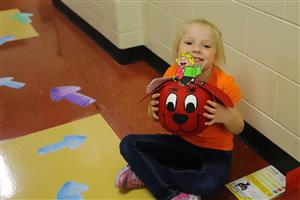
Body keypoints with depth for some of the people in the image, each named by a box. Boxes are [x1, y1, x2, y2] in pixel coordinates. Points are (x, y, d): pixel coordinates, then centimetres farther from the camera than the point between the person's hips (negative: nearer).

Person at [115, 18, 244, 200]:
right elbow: (161, 115, 1)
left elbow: (238, 128, -9)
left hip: (214, 151, -3)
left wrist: (226, 116, -32)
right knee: (128, 144, -11)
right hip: (181, 142, 4)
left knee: (212, 183, -35)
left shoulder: (224, 84, -21)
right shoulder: (172, 74, -13)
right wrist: (154, 109, -24)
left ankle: (147, 175, -14)